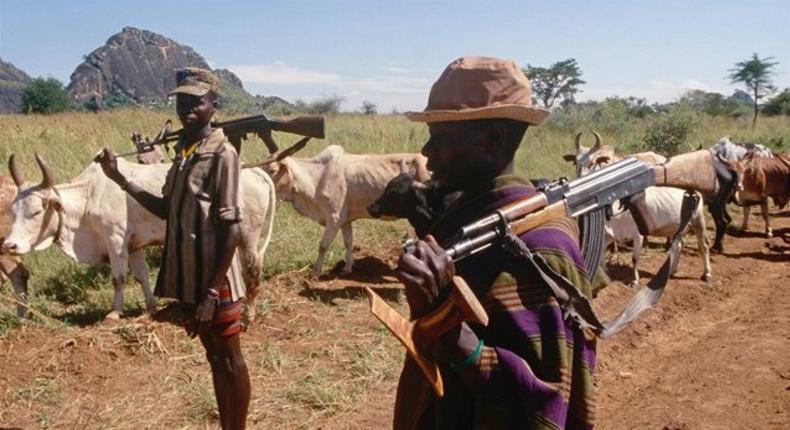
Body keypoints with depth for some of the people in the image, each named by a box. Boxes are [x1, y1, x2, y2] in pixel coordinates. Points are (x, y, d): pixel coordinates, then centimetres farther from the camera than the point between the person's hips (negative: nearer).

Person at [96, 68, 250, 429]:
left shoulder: (222, 153, -15)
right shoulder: (182, 150, 8)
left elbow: (231, 227, -18)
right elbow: (168, 210, 14)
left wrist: (212, 293, -20)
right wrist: (119, 178, 9)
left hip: (214, 278, -8)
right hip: (187, 275, 8)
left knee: (229, 360, 7)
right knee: (213, 357, 18)